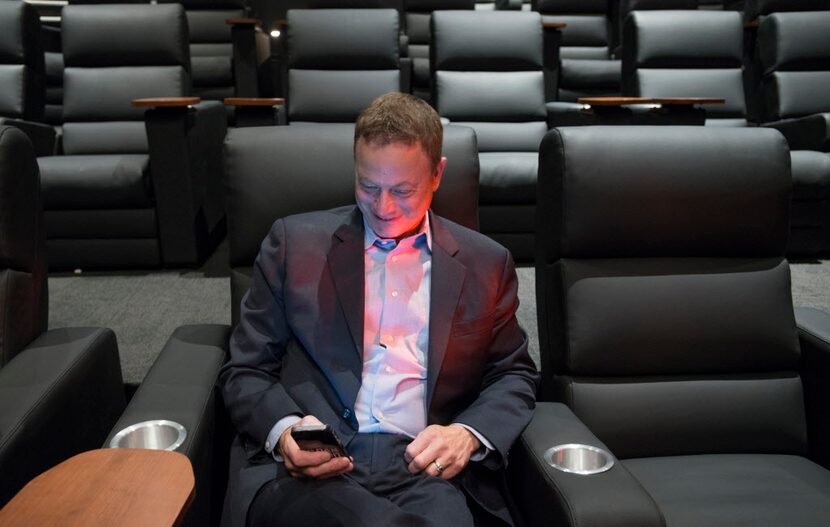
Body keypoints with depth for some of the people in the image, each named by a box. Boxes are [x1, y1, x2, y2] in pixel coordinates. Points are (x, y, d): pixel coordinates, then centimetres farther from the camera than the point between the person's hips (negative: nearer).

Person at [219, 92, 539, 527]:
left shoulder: (485, 263, 11)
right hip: (301, 467, -1)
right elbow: (245, 371, 8)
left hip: (426, 470, 2)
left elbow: (514, 375, 16)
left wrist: (469, 434, -5)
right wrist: (284, 431, -13)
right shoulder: (295, 242, 8)